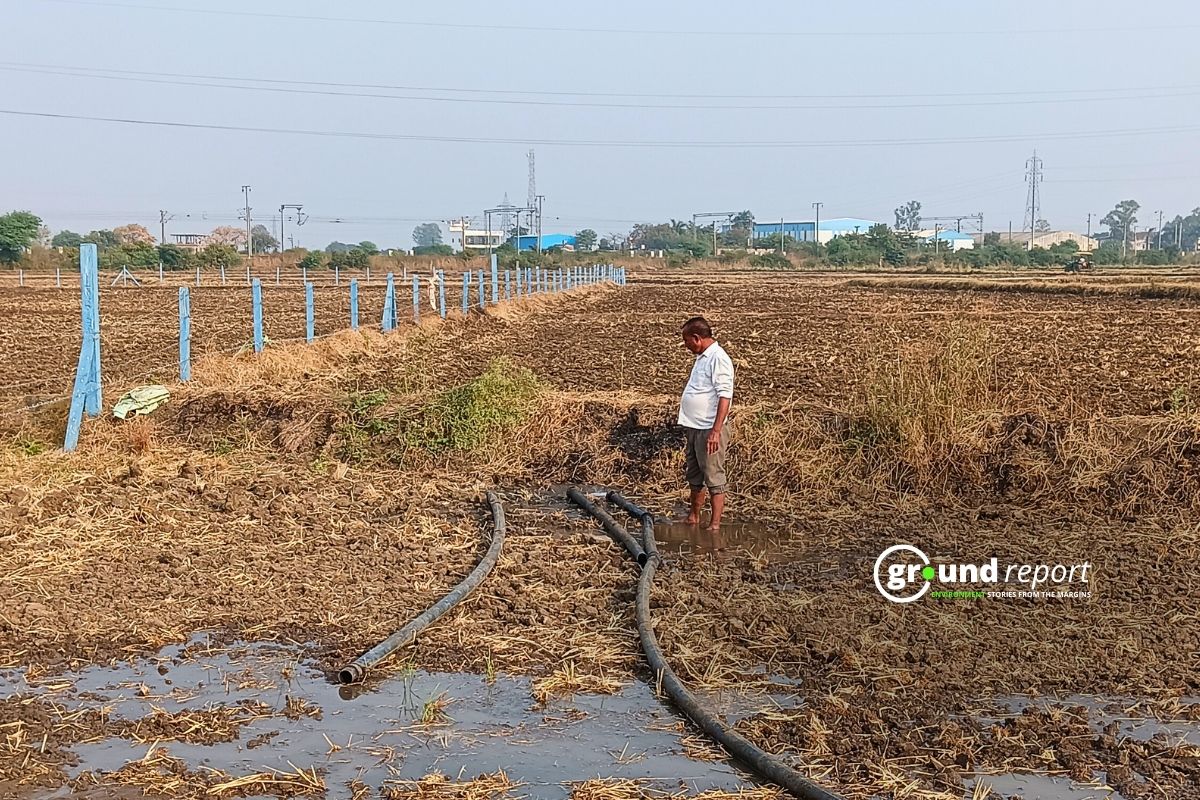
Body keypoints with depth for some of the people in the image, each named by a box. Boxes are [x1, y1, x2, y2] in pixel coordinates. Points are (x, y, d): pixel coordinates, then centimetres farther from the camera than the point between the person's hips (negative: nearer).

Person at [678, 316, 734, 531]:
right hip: (695, 428, 10)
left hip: (709, 430, -10)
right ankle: (693, 518, 31)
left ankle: (715, 525, 2)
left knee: (714, 478, -3)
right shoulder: (702, 357, 14)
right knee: (695, 478, 19)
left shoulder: (718, 358, -16)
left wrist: (716, 431, -27)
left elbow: (725, 397, -23)